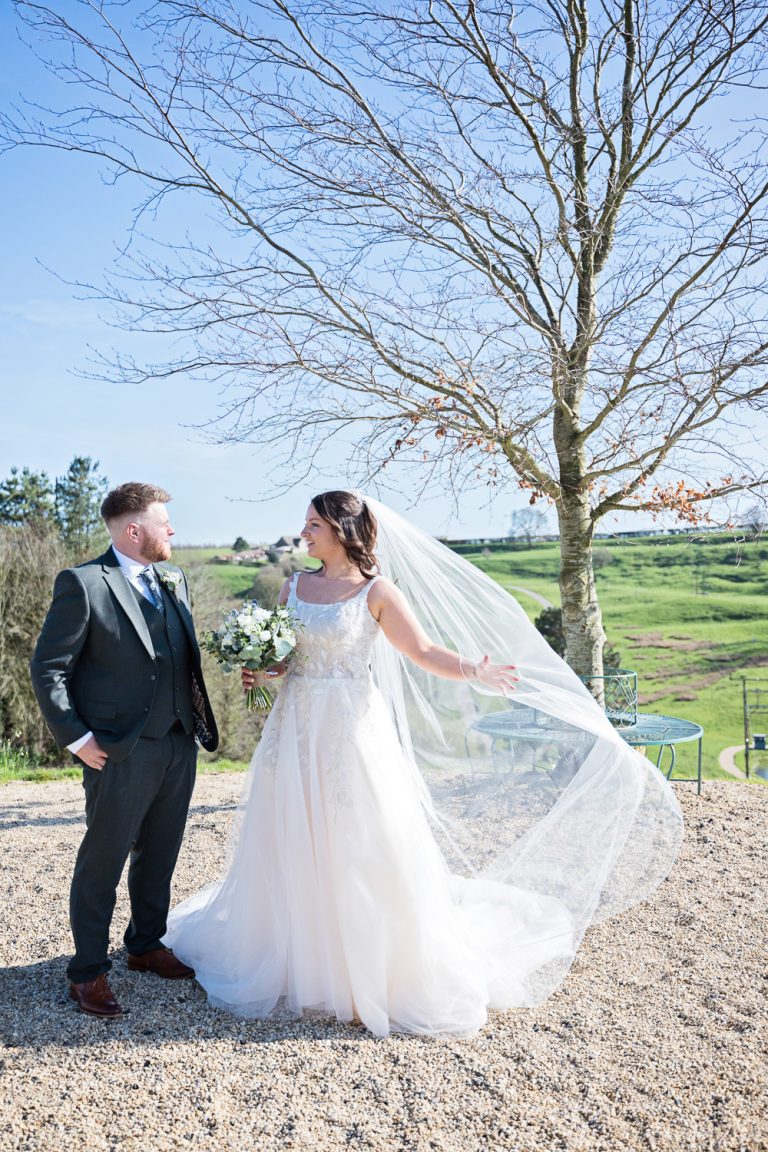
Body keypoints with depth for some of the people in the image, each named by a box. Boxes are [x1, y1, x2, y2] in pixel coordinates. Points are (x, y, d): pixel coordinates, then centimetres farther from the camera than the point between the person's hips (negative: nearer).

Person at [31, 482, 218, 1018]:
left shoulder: (174, 579, 10)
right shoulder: (83, 583, -11)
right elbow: (49, 669, -9)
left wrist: (197, 717, 7)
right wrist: (75, 737, -12)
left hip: (179, 745, 7)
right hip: (122, 752, -6)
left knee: (160, 854, 19)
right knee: (103, 861, 7)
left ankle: (146, 944, 39)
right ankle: (89, 971, 24)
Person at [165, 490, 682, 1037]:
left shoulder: (377, 592, -8)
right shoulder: (295, 586, 6)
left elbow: (424, 651, -12)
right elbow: (278, 654, 12)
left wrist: (473, 671, -28)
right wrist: (259, 671, -9)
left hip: (352, 730, -5)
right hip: (297, 727, 5)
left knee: (360, 846, 1)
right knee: (292, 845, 13)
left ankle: (376, 973, 20)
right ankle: (299, 956, 34)